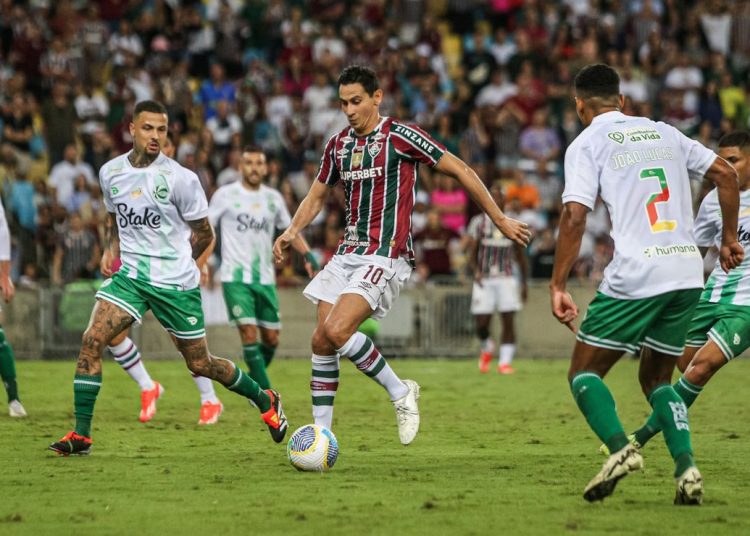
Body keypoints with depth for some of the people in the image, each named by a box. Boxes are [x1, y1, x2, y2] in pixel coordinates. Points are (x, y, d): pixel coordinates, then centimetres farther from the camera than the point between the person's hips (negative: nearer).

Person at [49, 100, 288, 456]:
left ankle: (264, 401, 31)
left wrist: (172, 264, 4)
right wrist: (113, 252, 9)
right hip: (130, 275, 4)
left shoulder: (180, 178, -10)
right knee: (92, 339, -16)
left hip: (176, 283, -4)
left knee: (200, 364, 5)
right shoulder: (111, 172, 4)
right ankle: (81, 435, -11)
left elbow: (203, 234, 0)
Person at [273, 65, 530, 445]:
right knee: (321, 341, 1)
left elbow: (459, 170, -4)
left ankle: (400, 392, -4)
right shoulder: (337, 145, 11)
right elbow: (317, 195, 24)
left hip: (385, 256, -7)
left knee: (337, 331, -23)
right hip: (347, 254, 7)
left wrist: (499, 220, -1)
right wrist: (292, 231, 5)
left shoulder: (399, 136, -9)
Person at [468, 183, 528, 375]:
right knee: (482, 324, -2)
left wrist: (524, 283, 13)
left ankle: (505, 362, -2)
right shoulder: (479, 222, 2)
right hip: (484, 280, -1)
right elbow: (472, 252, -3)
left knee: (508, 321, -8)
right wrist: (475, 271, -22)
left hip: (507, 278, 1)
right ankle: (487, 348, 30)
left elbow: (520, 256, 15)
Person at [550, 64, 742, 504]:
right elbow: (725, 172, 18)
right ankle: (686, 466, -3)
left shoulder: (587, 144, 3)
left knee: (584, 374, 7)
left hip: (635, 276, -5)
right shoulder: (663, 132, 19)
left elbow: (575, 217, -9)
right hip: (688, 273, 5)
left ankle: (620, 447, -19)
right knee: (656, 379, 20)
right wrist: (729, 239, 27)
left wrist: (558, 287, -8)